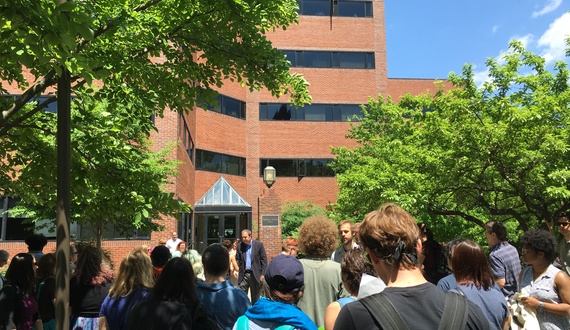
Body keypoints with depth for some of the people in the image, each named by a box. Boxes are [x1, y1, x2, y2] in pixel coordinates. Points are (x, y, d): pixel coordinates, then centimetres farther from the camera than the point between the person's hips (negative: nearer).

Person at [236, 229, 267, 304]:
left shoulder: (259, 244, -4)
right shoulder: (240, 246, 3)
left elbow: (264, 260, -4)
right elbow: (237, 259, 8)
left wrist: (263, 274, -9)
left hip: (255, 274, -1)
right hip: (243, 274, 2)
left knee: (255, 297, 10)